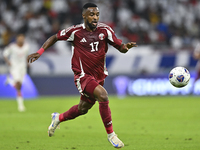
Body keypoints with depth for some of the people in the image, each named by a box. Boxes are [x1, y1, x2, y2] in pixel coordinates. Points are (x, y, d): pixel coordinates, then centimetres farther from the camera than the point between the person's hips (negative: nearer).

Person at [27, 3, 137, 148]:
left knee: (83, 109, 19)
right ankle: (110, 134, -18)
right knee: (102, 95, -29)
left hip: (98, 76, 5)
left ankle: (59, 118, 50)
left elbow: (120, 48, -3)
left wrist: (126, 47, -26)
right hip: (83, 75, -5)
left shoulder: (105, 30, -5)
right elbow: (55, 37, 4)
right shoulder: (75, 31, -11)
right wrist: (39, 52, -5)